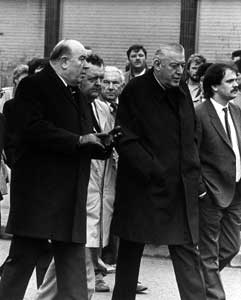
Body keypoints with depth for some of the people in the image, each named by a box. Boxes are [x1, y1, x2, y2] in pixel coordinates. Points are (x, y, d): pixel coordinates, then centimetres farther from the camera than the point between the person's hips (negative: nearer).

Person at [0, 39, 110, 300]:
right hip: (37, 193, -8)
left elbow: (86, 141, 23)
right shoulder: (33, 87, -6)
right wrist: (78, 140, -18)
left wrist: (102, 142, 2)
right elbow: (34, 130, -20)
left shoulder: (76, 95, 21)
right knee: (22, 260, -1)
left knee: (73, 265, 5)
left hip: (71, 196, 8)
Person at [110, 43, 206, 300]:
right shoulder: (135, 92, -8)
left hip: (181, 191, 5)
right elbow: (125, 140, -14)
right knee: (130, 251, 9)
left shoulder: (182, 97, 12)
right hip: (143, 187, -5)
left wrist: (193, 175, 9)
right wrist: (152, 171, -19)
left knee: (187, 251, 1)